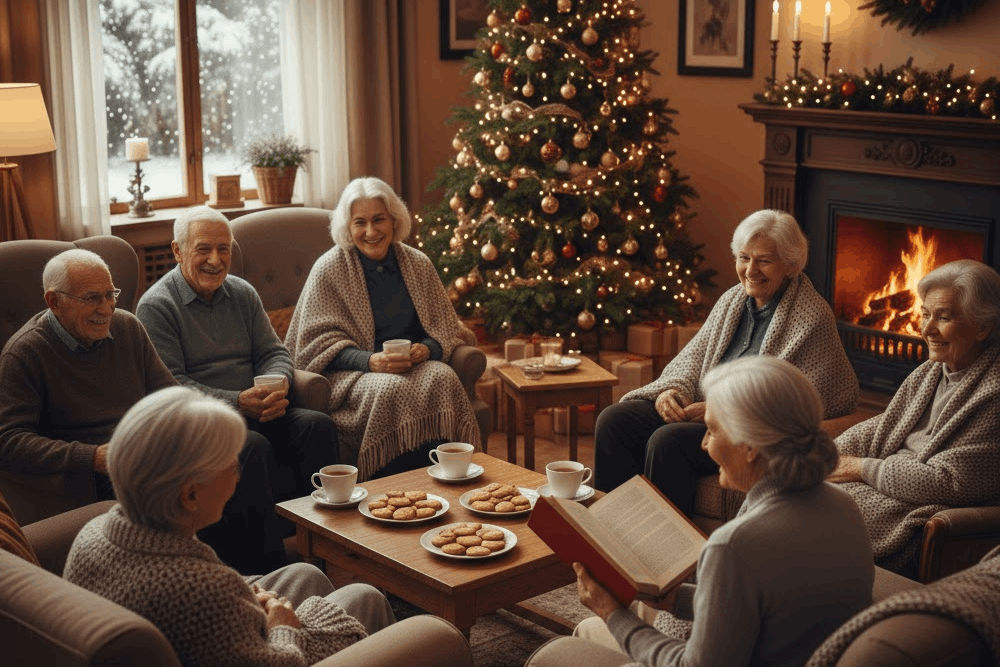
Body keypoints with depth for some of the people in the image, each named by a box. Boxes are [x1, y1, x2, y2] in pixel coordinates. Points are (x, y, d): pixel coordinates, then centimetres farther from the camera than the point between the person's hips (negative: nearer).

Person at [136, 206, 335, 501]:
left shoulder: (243, 294, 17)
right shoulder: (155, 306, -3)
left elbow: (273, 353, 16)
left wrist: (277, 387, -9)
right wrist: (237, 401, -21)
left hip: (256, 411, 6)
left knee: (318, 425, -21)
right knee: (254, 444, -35)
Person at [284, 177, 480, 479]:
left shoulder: (418, 264, 10)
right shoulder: (329, 270, -3)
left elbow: (444, 325, 12)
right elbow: (318, 342, -6)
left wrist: (428, 349, -12)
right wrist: (370, 361, -21)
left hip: (415, 363, 4)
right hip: (353, 372, -3)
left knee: (442, 379, -30)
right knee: (392, 390, -35)